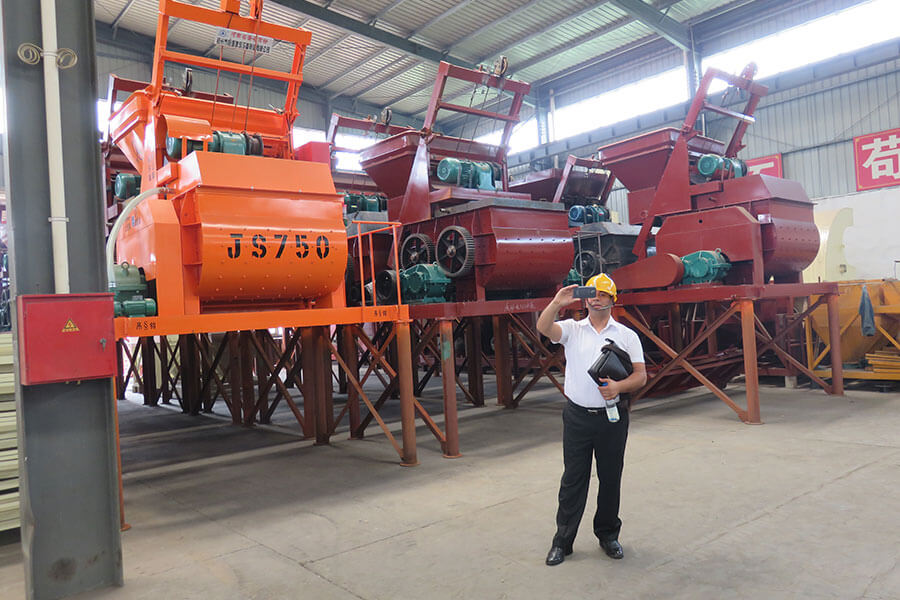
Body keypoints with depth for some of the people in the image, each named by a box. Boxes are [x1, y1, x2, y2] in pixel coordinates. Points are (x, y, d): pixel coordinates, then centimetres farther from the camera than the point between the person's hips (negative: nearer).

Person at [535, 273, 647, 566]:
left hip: (612, 417, 1)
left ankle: (608, 535, 29)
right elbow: (543, 327, -13)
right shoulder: (572, 329, 6)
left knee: (611, 478, 11)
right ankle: (562, 541, 15)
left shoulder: (627, 335, 7)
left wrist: (619, 386, -17)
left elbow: (641, 375, 2)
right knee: (573, 479, 5)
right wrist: (557, 303, -26)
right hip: (578, 417, -1)